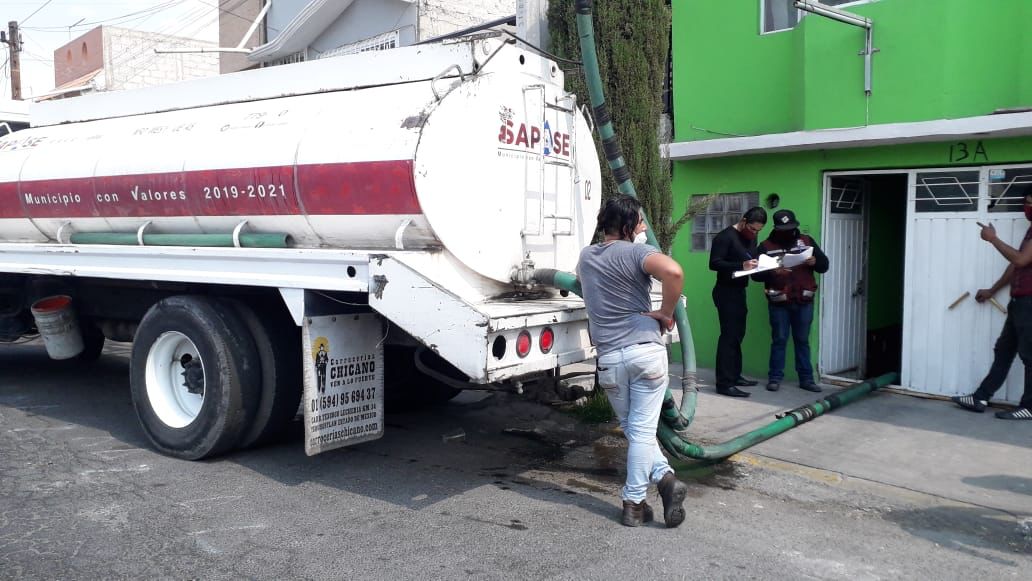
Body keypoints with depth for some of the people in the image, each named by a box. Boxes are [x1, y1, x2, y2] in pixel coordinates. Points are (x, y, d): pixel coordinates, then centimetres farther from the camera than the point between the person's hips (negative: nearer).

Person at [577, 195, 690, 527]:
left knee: (632, 428, 17)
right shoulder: (636, 253, -6)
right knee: (642, 429, 4)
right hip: (646, 350, -4)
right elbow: (673, 271, -27)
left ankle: (663, 476, 9)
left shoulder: (585, 257, 14)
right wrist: (666, 312, -11)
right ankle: (633, 502, 4)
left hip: (609, 357, 4)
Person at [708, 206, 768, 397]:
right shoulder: (725, 236, -13)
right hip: (726, 292, -9)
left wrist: (756, 265, -4)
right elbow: (714, 263, -19)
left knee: (737, 334, 14)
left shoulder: (751, 238, 13)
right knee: (729, 336, -10)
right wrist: (741, 265, -29)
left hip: (739, 291, 9)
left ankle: (734, 376, 24)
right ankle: (724, 384, -9)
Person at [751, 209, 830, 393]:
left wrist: (815, 262, -13)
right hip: (778, 302, -2)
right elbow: (756, 274, -4)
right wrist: (773, 272, -22)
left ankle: (806, 378, 15)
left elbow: (824, 265, 9)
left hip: (804, 301, 2)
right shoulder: (766, 246, 1)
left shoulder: (806, 241, 9)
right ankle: (775, 377, 11)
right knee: (779, 340, 3)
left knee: (802, 341, 9)